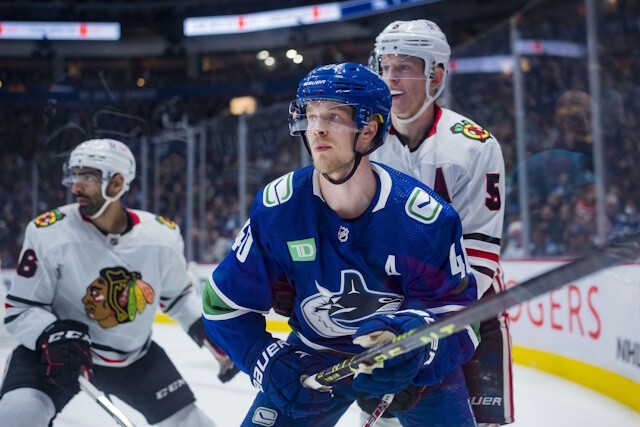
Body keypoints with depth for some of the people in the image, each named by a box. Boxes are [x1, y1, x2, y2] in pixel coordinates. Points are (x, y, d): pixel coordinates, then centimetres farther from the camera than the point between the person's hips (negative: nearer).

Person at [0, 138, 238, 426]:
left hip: (134, 354, 3)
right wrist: (56, 336, -32)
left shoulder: (163, 236, -12)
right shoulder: (48, 233, -20)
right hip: (55, 349, -3)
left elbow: (177, 296, 7)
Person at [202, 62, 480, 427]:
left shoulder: (427, 218, -26)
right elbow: (225, 303, -9)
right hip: (314, 358, 1)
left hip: (414, 362, -1)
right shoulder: (276, 208, -19)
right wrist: (268, 362, -21)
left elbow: (459, 310, -19)